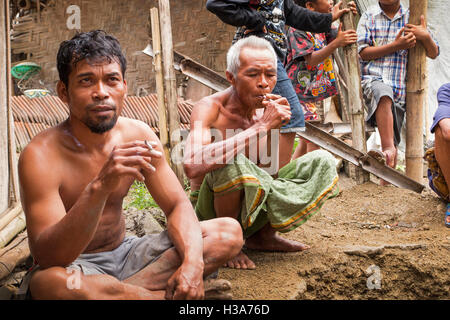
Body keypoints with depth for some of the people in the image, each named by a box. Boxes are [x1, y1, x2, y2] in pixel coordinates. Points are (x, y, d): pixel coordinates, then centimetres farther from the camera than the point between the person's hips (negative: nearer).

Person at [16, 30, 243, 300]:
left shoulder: (138, 135, -4)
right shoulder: (41, 155, -22)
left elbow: (178, 205, -1)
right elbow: (47, 257, -30)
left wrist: (192, 262, -23)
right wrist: (99, 188, -45)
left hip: (124, 253, 6)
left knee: (229, 232, -6)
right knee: (51, 282, -43)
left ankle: (115, 291, -18)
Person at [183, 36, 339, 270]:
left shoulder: (266, 110, 0)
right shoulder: (209, 108, -20)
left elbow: (269, 174, -4)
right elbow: (192, 165, -41)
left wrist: (275, 128, -19)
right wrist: (262, 127, -36)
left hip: (252, 203, 7)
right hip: (210, 211, -7)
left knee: (322, 162, 3)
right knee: (233, 163, -38)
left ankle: (264, 235, 9)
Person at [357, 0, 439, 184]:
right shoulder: (369, 17, 10)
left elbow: (434, 53, 13)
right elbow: (363, 52, -1)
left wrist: (426, 37, -10)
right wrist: (396, 46, -10)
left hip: (400, 87, 3)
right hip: (372, 80, -3)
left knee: (394, 140, 3)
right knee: (384, 92, -38)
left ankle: (386, 182, 13)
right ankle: (388, 149, -45)